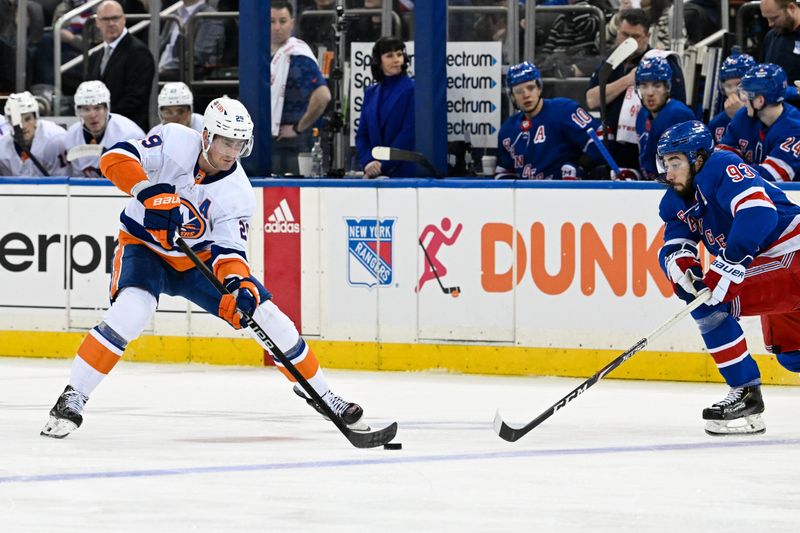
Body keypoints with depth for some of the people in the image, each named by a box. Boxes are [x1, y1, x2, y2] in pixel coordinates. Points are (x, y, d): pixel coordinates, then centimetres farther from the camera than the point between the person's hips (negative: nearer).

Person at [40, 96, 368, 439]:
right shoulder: (176, 143, -21)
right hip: (144, 247, -3)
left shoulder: (238, 193, -16)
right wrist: (150, 192, -44)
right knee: (130, 311, -32)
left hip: (198, 260, 3)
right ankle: (72, 399, -23)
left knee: (266, 316, -5)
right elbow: (116, 157, -29)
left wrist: (239, 282, -40)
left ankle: (321, 394, 13)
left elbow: (228, 250, -18)